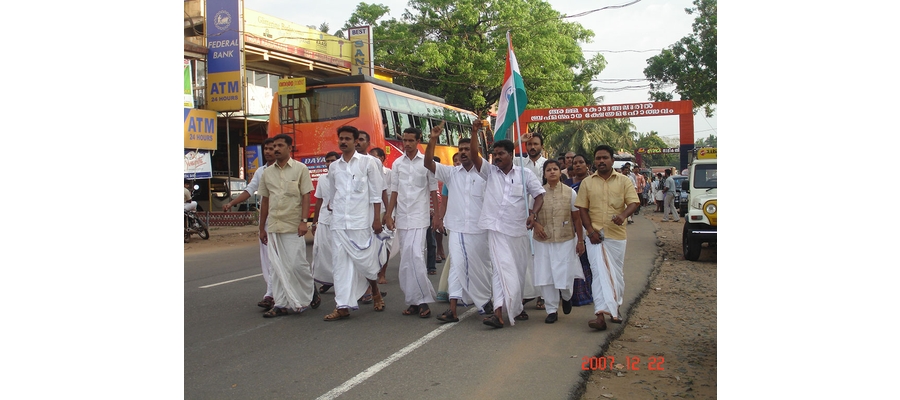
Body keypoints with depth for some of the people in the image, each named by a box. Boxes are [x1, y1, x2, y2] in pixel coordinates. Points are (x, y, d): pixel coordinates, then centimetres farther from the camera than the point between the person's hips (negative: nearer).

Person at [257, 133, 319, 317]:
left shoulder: (300, 169, -1)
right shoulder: (268, 173, 11)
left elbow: (306, 196, -4)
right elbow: (265, 200, 14)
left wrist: (303, 221, -14)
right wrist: (262, 227, 13)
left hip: (293, 226, -4)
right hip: (273, 226, 5)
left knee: (297, 264, -5)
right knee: (277, 267, 5)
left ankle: (311, 290, 21)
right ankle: (282, 304, 11)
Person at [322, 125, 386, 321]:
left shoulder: (368, 162, 1)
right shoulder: (333, 166, 12)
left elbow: (376, 193, -1)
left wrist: (377, 219, -6)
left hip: (361, 222, -4)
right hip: (338, 223, 4)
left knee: (364, 261, -2)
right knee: (341, 264, 2)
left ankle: (375, 291, 26)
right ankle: (343, 306, 7)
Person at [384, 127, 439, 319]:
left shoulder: (426, 162, 0)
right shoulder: (397, 164, 9)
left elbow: (433, 189, 3)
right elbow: (394, 191, 11)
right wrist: (388, 214, 6)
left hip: (419, 216, -4)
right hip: (402, 217, 4)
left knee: (414, 256, -16)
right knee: (407, 258, 5)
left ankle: (421, 300, -8)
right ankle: (415, 301, 12)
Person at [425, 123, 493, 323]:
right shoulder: (451, 173, 4)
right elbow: (428, 163, -7)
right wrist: (433, 140, -18)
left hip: (478, 229, -1)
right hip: (456, 228, 1)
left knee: (479, 267, 11)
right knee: (456, 266, -3)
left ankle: (485, 300, 32)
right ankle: (453, 309, -6)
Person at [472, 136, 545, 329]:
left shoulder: (525, 174, 2)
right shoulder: (490, 171, 4)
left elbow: (539, 195, 2)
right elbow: (474, 155, -8)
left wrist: (533, 214, -15)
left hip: (518, 230, 1)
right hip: (496, 228, -1)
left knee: (518, 271, 12)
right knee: (502, 269, -11)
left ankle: (516, 305, 31)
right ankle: (499, 312, -14)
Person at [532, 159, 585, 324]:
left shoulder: (570, 192, 1)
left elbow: (577, 218, 4)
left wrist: (580, 240, 3)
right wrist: (536, 224, -10)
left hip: (565, 240, -1)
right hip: (543, 241, 1)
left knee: (564, 275, -1)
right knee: (545, 276, 1)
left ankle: (566, 296, 34)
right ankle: (551, 310, 15)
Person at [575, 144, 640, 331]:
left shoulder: (624, 181, 4)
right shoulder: (587, 182, 5)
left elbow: (633, 202, -3)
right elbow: (582, 208, 4)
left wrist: (623, 215, -25)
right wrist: (590, 230, -9)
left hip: (617, 235, 1)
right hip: (595, 235, -1)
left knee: (617, 273, 12)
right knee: (599, 273, -10)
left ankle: (615, 307, 31)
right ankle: (601, 315, -18)